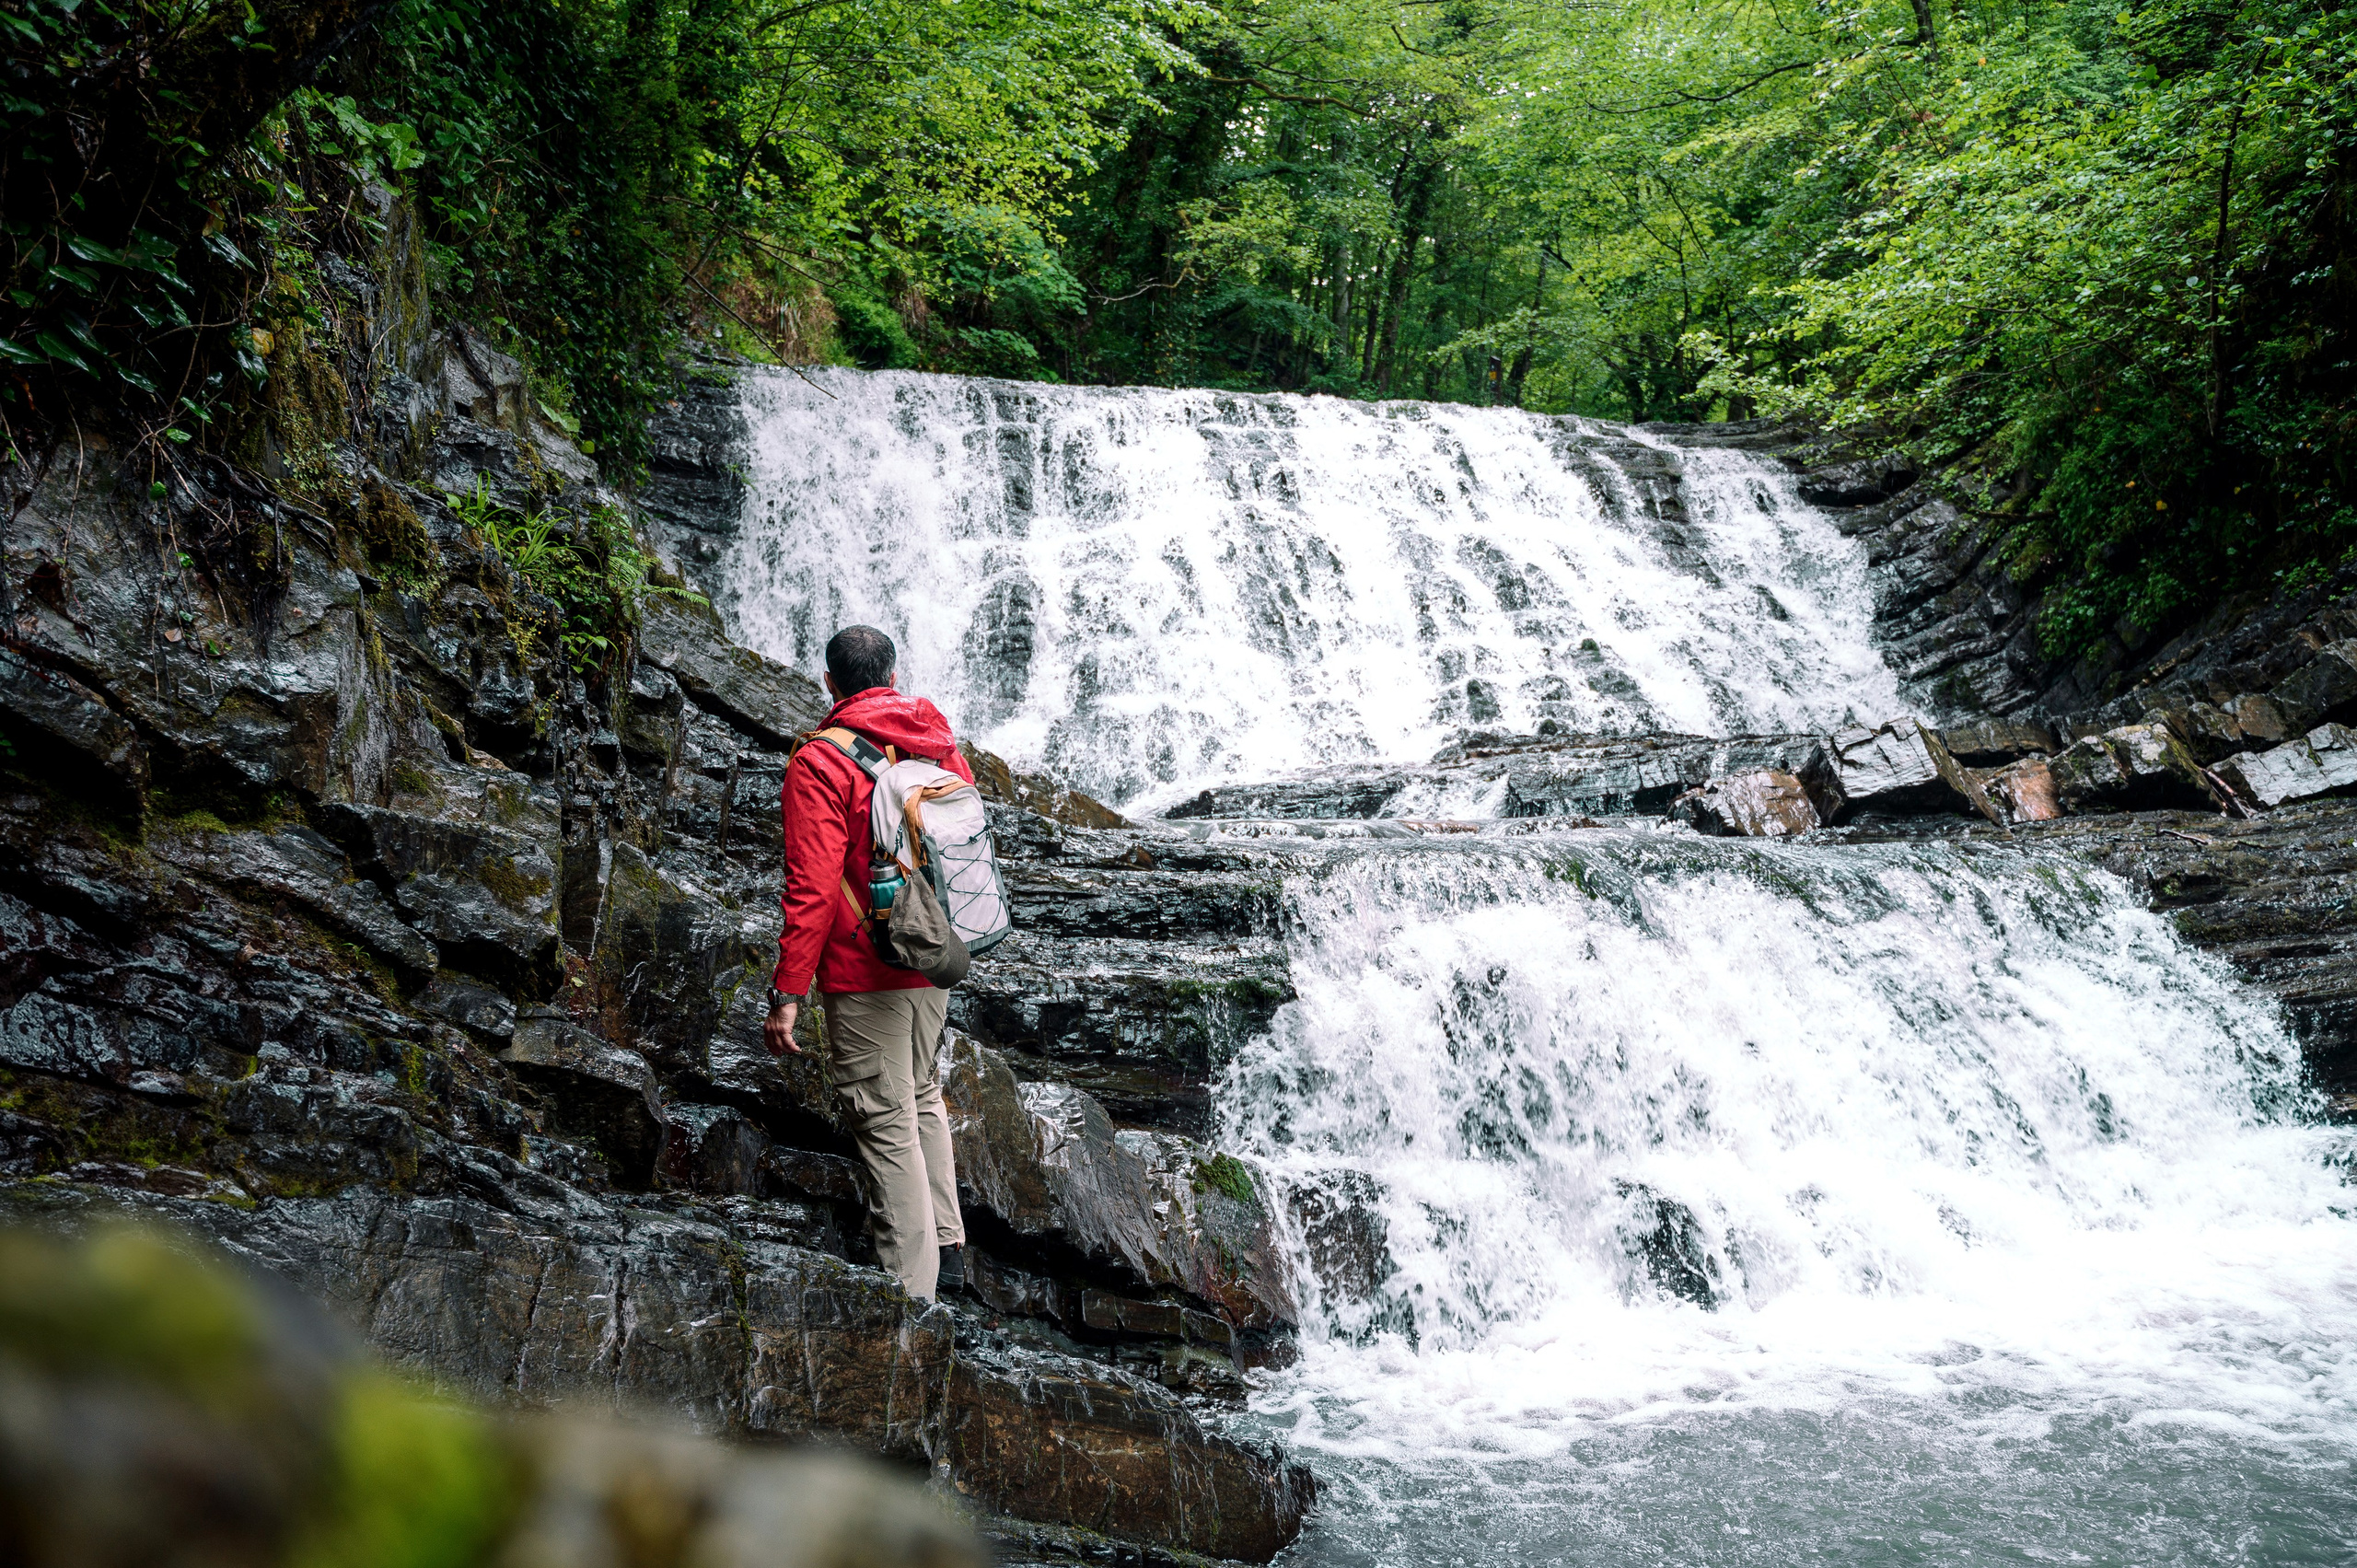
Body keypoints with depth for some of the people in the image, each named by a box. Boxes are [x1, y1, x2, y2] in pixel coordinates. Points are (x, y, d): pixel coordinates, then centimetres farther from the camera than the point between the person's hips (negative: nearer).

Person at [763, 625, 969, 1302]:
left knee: (887, 1123, -1)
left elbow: (813, 888, -20)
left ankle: (910, 1287, 3)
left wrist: (787, 993, -16)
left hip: (866, 975, -7)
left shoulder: (820, 762, -14)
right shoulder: (940, 745, 6)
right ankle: (946, 1246, 31)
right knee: (922, 1095, 23)